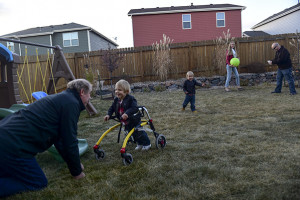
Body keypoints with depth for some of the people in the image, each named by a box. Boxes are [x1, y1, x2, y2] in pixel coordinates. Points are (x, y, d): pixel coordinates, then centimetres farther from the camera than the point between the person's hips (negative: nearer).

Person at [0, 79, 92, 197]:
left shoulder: (61, 99, 21)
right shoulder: (71, 103, -11)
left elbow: (59, 138, 28)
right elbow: (70, 142, -10)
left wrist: (73, 163, 31)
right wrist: (77, 172, 4)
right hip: (13, 147, -10)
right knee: (39, 183, 3)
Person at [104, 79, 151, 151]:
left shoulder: (130, 99, -24)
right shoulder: (116, 100, -3)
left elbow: (134, 108, -36)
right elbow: (112, 108, 4)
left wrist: (127, 113, -50)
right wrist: (108, 115, -13)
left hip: (134, 121, -7)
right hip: (126, 123, 7)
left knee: (139, 133, 4)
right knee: (133, 134, 21)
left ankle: (147, 144, 26)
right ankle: (140, 143, 42)